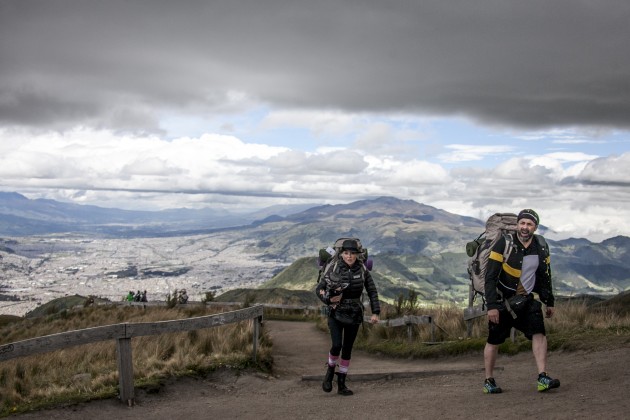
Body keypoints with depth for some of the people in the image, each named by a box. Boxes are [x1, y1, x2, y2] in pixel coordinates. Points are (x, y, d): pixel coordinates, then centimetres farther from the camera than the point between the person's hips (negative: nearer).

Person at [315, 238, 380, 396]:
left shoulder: (362, 270, -3)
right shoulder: (334, 269, -8)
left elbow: (372, 291, 3)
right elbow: (319, 289, -3)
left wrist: (375, 312, -5)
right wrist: (328, 299, -21)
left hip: (354, 314, 2)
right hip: (336, 313, -2)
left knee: (347, 349, 7)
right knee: (336, 345, -18)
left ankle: (341, 384, 16)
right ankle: (330, 371, 12)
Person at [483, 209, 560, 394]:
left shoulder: (541, 246, 0)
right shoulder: (504, 244, -16)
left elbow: (545, 276, 14)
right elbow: (490, 277, -16)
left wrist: (549, 302, 15)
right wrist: (491, 306, -21)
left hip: (526, 299, 4)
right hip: (503, 300, -4)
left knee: (539, 333, -13)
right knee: (494, 340, 3)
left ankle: (543, 378, -12)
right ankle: (489, 381, 17)